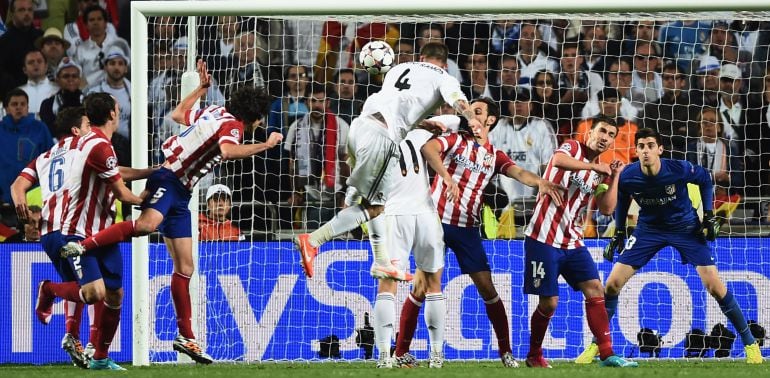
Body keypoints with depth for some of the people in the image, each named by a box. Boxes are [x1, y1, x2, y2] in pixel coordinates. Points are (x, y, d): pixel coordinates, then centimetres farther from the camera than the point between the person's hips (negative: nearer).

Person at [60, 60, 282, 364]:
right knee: (148, 224, -41)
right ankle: (82, 246, -37)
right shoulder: (232, 125, -10)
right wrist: (265, 145, -23)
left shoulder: (215, 112, 15)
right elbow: (227, 151, -32)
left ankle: (186, 337, 11)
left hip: (180, 192, 10)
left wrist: (202, 87, 40)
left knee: (185, 267, 8)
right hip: (168, 180, -10)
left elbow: (178, 114, 30)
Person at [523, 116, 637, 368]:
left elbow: (606, 208, 5)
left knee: (595, 290, -6)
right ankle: (534, 355, 15)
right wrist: (596, 167, -23)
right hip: (544, 239, -7)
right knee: (549, 302, -5)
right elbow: (558, 161, -29)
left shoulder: (600, 172, 14)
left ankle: (607, 354, -6)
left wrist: (614, 177, -2)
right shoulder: (573, 148, -5)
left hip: (572, 242, 7)